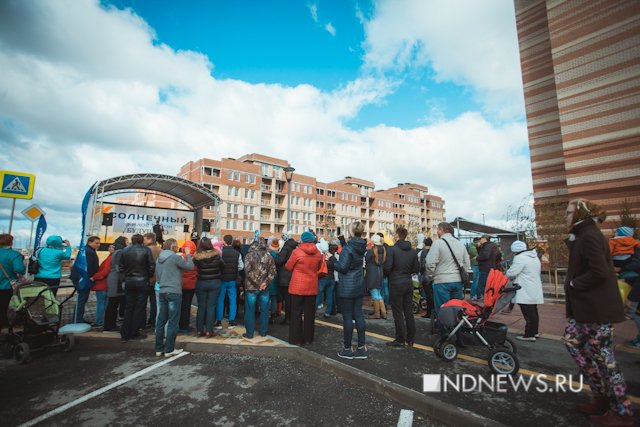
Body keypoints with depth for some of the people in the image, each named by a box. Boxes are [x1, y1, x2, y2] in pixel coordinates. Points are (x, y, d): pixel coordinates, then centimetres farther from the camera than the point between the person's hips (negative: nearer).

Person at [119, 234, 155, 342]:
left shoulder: (125, 250, 1)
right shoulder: (146, 250, -9)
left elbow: (121, 267, 2)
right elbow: (152, 266, -11)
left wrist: (127, 274, 16)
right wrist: (149, 276, 5)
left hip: (128, 281, 4)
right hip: (142, 281, -3)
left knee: (128, 308, 12)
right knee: (139, 308, 7)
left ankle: (125, 334, 16)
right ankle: (134, 332, 12)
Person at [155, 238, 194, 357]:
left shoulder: (159, 258, 12)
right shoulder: (175, 257, -12)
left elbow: (157, 277, 18)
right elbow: (190, 266, -9)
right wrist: (188, 254, 3)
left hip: (162, 292, 8)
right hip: (174, 292, -7)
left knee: (161, 321, 12)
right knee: (173, 321, 0)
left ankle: (159, 348, 19)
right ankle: (169, 349, 4)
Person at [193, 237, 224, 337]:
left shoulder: (197, 256, -12)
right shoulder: (216, 254, -9)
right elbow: (222, 265, 2)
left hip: (201, 283, 0)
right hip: (214, 283, 0)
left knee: (201, 306, 12)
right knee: (211, 307, 6)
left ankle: (200, 330, 19)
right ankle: (209, 331, 9)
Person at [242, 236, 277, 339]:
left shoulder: (250, 255, -7)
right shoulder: (269, 256, 1)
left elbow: (248, 271, -15)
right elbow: (272, 272, -5)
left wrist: (257, 283, -11)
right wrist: (266, 282, -8)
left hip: (251, 287, -2)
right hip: (264, 288, 3)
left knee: (250, 310, 7)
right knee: (264, 310, 13)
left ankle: (249, 333, 14)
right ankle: (263, 331, 22)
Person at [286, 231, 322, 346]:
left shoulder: (297, 252, -14)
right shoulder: (318, 253, -2)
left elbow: (288, 267, -2)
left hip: (298, 287, -3)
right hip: (312, 287, 3)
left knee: (296, 313, 8)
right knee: (309, 313, 13)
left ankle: (296, 339, 14)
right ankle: (308, 338, 22)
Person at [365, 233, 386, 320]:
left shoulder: (370, 251, -15)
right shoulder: (384, 250, 4)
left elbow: (365, 261, -8)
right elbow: (385, 262, 10)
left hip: (372, 274, -7)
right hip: (381, 273, 7)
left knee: (374, 294, 2)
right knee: (378, 294, 17)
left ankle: (377, 313, 10)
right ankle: (383, 312, 17)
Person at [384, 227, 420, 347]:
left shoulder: (392, 249, -13)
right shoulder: (413, 251, 3)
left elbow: (387, 268, -18)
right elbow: (416, 269, 4)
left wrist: (390, 274, 4)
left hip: (396, 283, -5)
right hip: (408, 283, 5)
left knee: (398, 313, 3)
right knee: (409, 312, 13)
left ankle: (400, 339, 10)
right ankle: (410, 339, 22)